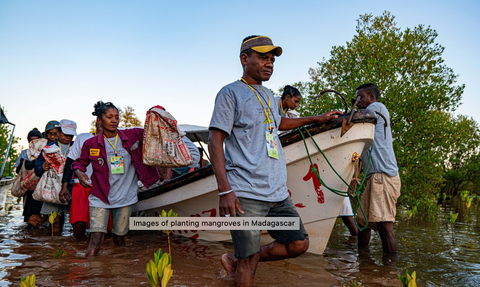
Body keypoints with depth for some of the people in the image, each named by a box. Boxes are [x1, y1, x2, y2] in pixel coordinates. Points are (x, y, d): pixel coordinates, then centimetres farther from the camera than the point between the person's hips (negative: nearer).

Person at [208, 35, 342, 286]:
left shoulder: (268, 95, 20)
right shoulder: (230, 93, -3)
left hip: (277, 192, 8)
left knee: (299, 244, 9)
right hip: (245, 193, -7)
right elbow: (215, 140, -10)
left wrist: (317, 119, 41)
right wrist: (225, 191, -18)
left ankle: (239, 260, 21)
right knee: (248, 263, -3)